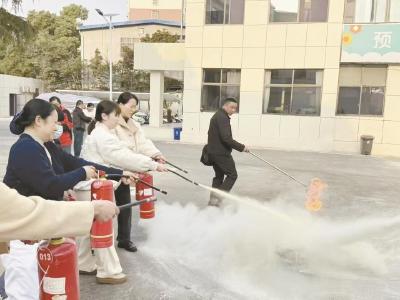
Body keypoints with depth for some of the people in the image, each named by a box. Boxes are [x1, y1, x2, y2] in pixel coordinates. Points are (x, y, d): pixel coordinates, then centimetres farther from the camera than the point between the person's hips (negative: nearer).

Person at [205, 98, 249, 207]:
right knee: (232, 175, -2)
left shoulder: (217, 116, 18)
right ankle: (218, 197, -5)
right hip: (221, 153, -10)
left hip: (213, 152, 10)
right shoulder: (222, 117, -17)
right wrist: (241, 147, -21)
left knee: (219, 175, 18)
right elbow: (226, 138, -25)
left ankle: (213, 200, 23)